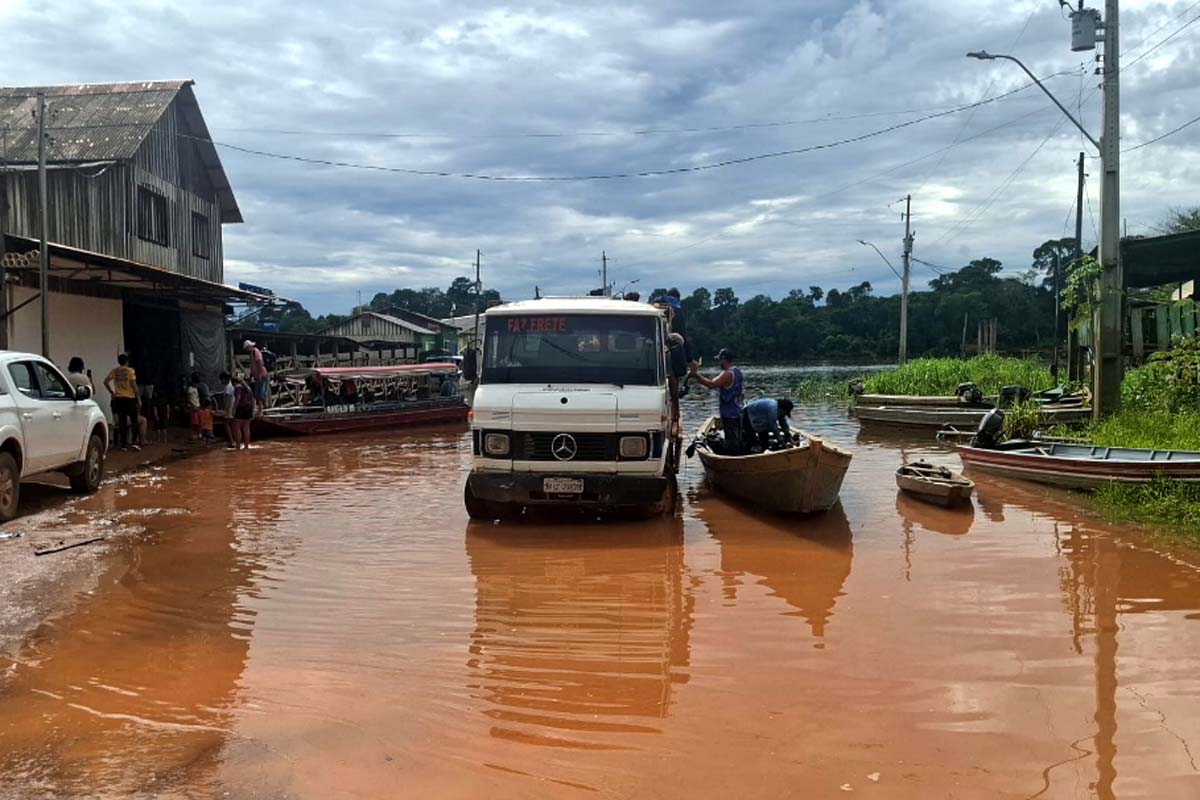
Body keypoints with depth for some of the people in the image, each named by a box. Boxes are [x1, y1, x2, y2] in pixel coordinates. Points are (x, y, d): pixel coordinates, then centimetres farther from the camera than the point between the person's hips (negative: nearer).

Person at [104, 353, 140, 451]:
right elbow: (134, 385, -9)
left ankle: (123, 444, 7)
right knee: (133, 421, 6)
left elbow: (106, 381, -1)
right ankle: (133, 441, -2)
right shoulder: (130, 370, -5)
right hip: (129, 397, -4)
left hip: (118, 398, 4)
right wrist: (137, 395, -1)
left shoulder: (114, 370, 5)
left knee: (122, 421, 6)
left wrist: (111, 392, 7)